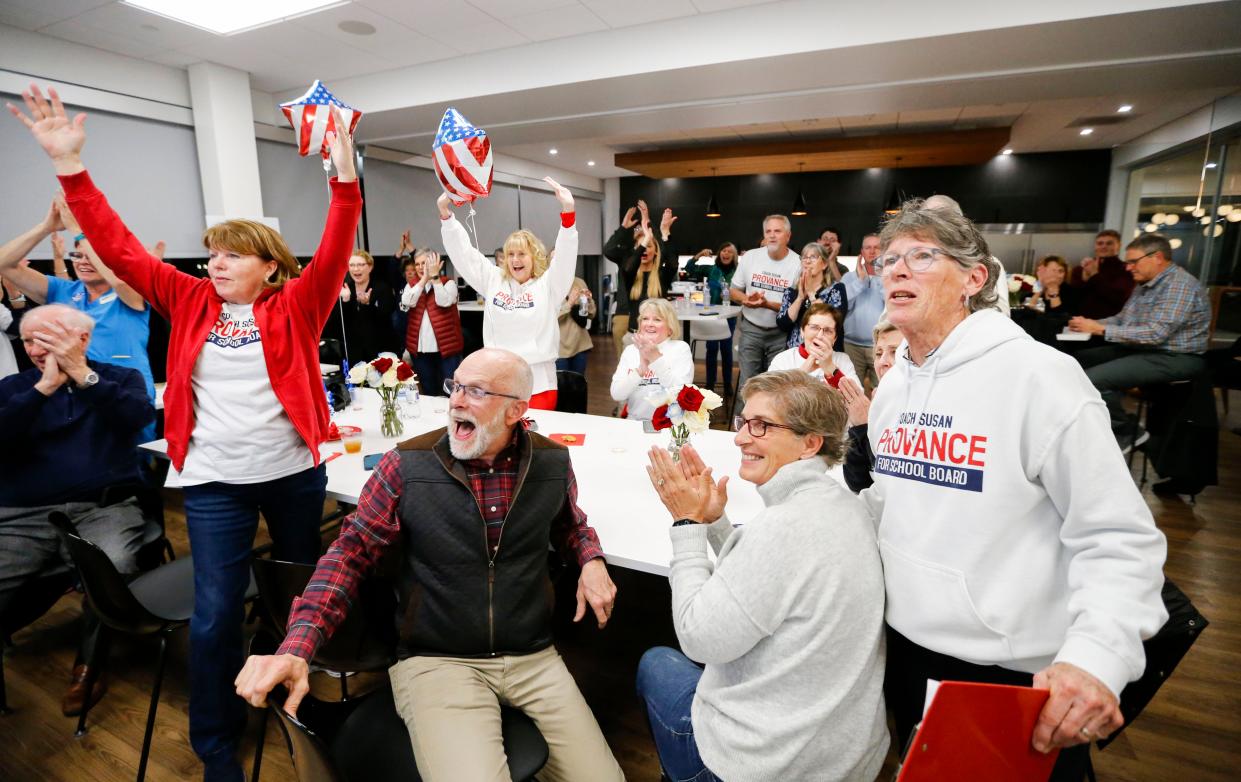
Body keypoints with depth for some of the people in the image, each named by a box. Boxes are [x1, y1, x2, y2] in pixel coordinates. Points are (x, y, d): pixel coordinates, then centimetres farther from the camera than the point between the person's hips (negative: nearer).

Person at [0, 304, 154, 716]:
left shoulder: (121, 377, 12)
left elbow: (140, 416, -11)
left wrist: (82, 375, -15)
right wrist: (45, 386, -11)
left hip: (104, 508, -2)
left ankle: (91, 663, -4)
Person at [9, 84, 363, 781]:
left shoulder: (295, 306, -3)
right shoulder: (191, 301, 5)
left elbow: (335, 253, -16)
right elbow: (120, 249, 3)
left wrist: (345, 174, -26)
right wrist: (71, 165, -5)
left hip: (294, 470, -1)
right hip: (214, 480, 2)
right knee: (216, 613, 4)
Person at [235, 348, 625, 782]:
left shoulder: (552, 462, -3)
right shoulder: (406, 466, -10)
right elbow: (352, 552, -3)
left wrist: (592, 559, -5)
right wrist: (296, 647, -16)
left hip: (533, 657, 3)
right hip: (436, 661, -2)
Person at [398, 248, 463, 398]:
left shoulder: (448, 282, -1)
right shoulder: (412, 284, 9)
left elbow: (444, 302, -20)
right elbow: (407, 302, -11)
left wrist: (434, 276, -17)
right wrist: (424, 279, -15)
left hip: (446, 346, -3)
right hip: (419, 347, 4)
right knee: (428, 390, 13)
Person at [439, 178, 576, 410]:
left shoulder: (548, 284, 0)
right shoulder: (493, 281, 10)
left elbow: (565, 254, -14)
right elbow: (463, 252, 10)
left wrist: (568, 211, -28)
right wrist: (445, 212, 2)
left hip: (538, 382, -3)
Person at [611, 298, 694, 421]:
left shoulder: (680, 348, 0)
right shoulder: (630, 350, 7)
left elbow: (681, 393, -13)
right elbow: (617, 394, -2)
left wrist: (656, 358, -19)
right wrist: (641, 369, -16)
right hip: (634, 422, 2)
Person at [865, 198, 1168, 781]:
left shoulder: (1038, 375, -17)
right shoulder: (891, 388, 3)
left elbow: (1119, 538, -19)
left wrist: (1097, 655, -31)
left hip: (1017, 676, -6)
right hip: (906, 650, 6)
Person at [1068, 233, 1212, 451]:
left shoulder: (1180, 285, -18)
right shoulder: (1144, 285, 12)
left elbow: (1155, 333, -26)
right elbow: (1121, 319, 19)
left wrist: (1101, 329, -23)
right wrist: (1090, 324, -1)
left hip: (1174, 358, -10)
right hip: (1141, 350, 10)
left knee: (1091, 379, -27)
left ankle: (1127, 431, -5)